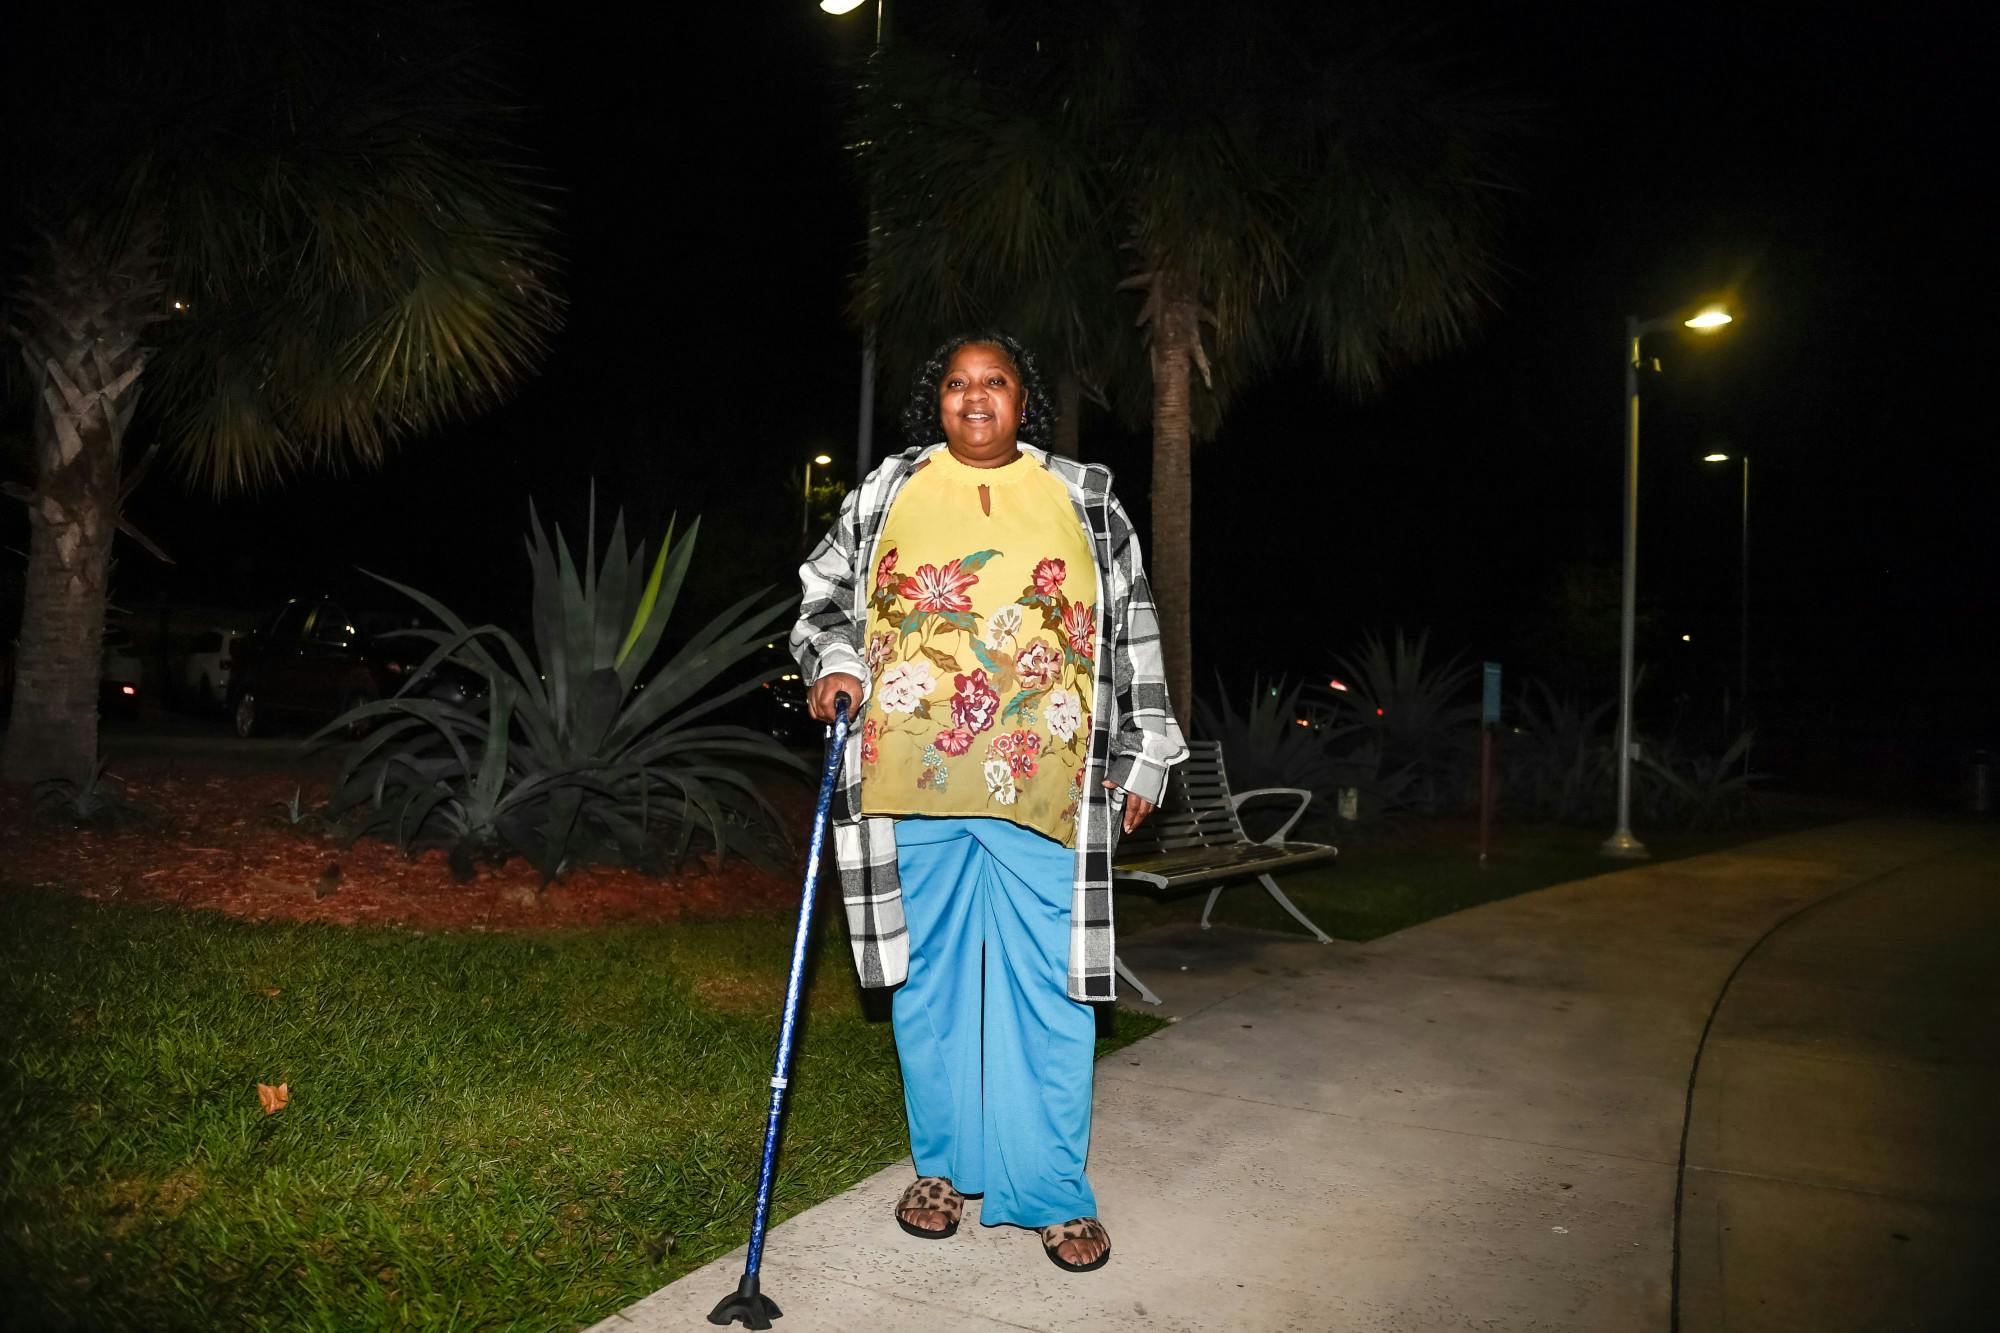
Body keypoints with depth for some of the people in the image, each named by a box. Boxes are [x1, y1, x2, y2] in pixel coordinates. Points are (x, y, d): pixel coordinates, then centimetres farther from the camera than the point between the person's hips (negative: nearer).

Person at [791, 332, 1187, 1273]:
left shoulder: (1084, 498, 9)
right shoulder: (888, 492, 9)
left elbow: (1133, 629, 12)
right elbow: (822, 592, 17)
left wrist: (1143, 754, 8)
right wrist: (832, 663, -3)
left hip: (1041, 785, -1)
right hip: (915, 778, 1)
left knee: (1049, 985, 1)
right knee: (929, 975, 11)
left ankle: (1053, 1192, 16)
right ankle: (944, 1167, 28)